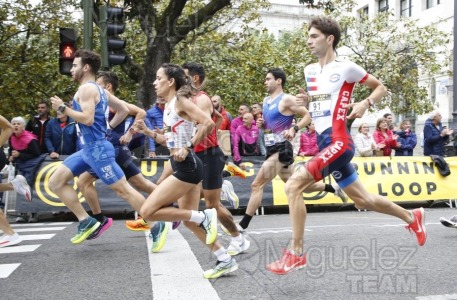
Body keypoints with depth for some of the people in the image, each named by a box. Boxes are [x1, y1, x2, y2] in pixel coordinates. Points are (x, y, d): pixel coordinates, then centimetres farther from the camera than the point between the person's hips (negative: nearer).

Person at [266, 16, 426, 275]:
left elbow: (381, 87, 7)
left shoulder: (346, 67, -4)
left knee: (293, 186, -20)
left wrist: (365, 104, -12)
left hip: (337, 141, -8)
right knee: (363, 200, 17)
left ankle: (296, 253, -11)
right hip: (325, 142, 8)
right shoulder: (310, 71, 15)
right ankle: (412, 217, 38)